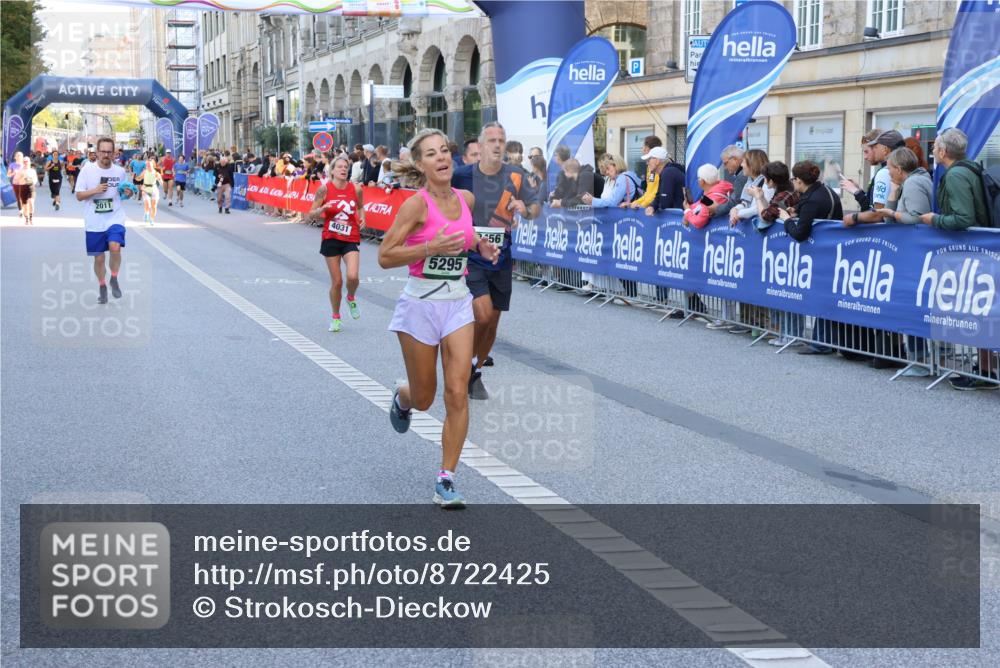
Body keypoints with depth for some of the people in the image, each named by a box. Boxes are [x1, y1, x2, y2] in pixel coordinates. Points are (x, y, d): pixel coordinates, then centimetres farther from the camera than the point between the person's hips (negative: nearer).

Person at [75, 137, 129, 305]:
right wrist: (95, 190, -17)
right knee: (98, 258, 6)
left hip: (115, 218, 0)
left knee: (115, 247, -26)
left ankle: (114, 280, -3)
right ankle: (102, 287, 30)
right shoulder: (87, 170, -2)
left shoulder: (120, 171, 3)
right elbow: (79, 196, -1)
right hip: (94, 222, 0)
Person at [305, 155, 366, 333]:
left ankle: (351, 299, 16)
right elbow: (311, 215, -2)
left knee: (352, 276, -19)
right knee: (336, 281, 3)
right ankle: (335, 317, 26)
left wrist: (362, 218, 1)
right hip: (331, 238, -1)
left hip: (351, 239, 1)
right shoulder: (325, 189, -7)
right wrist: (322, 209, -21)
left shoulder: (356, 189, -2)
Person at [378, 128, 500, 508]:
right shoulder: (417, 205, -15)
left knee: (457, 394, -8)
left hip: (458, 304, 4)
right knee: (423, 399, 11)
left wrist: (479, 246, 3)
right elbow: (385, 257, -15)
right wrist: (431, 247, -25)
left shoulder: (466, 199, 2)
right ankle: (401, 398, 50)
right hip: (420, 305, -4)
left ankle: (446, 482, -1)